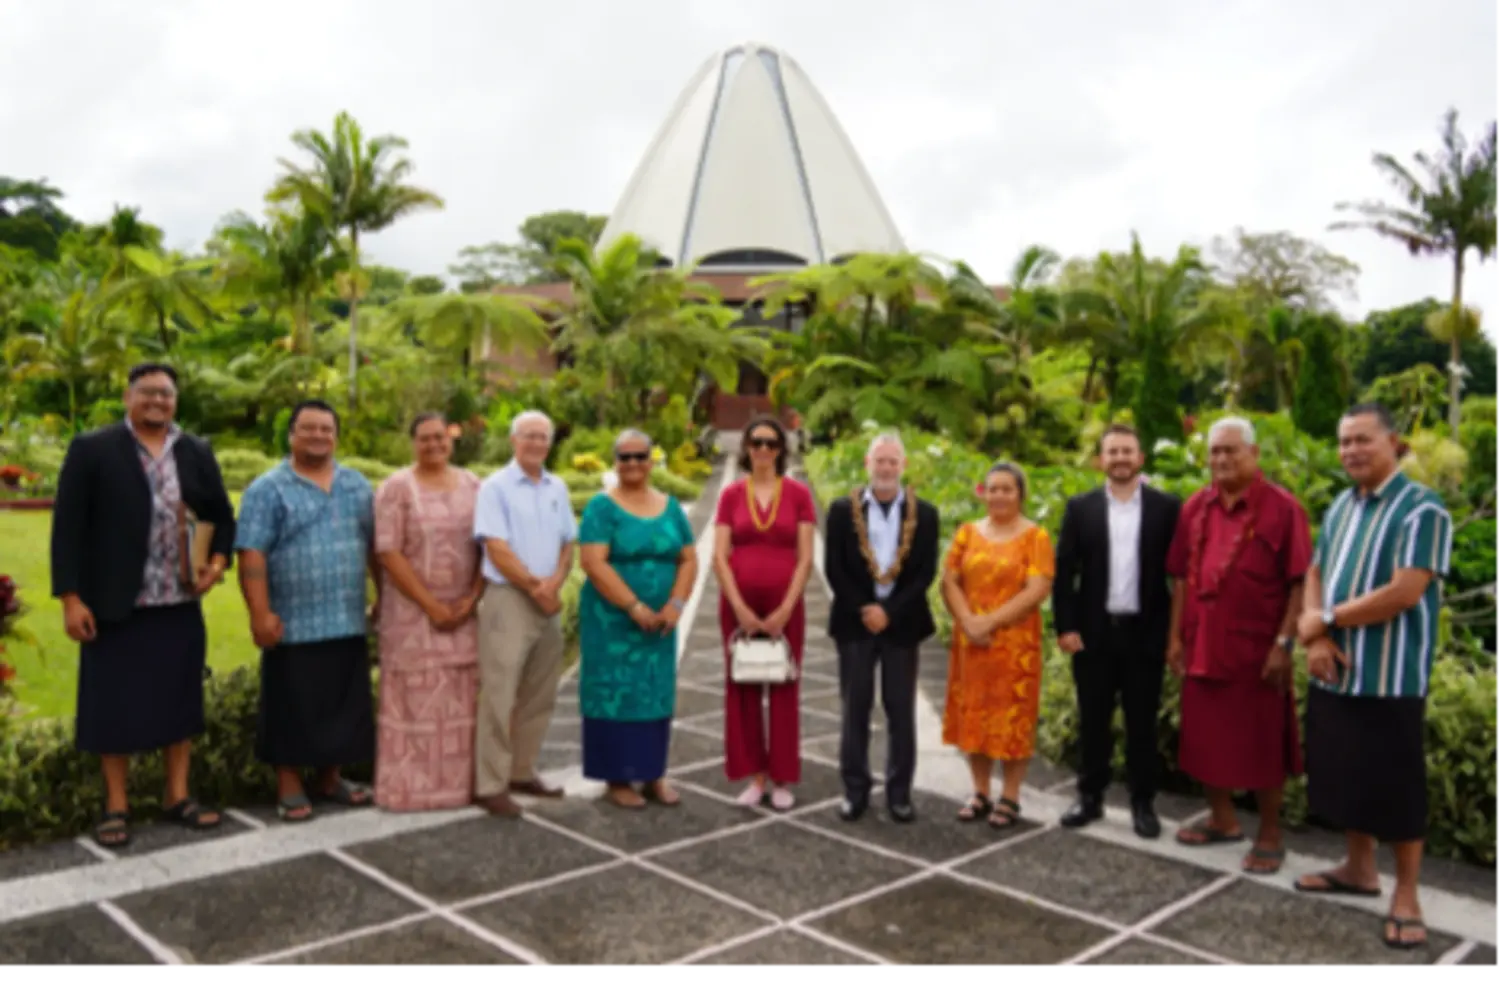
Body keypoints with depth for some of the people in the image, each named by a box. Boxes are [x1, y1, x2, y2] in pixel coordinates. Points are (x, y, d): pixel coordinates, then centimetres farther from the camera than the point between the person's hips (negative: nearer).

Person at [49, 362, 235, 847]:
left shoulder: (196, 452, 8)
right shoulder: (91, 449, -3)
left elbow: (222, 516, 17)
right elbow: (67, 527, -5)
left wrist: (218, 559, -1)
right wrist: (71, 598, -10)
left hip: (179, 603, 4)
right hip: (116, 606, -3)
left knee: (179, 698, 10)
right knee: (115, 704, 5)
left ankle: (178, 795, 24)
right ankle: (116, 806, 19)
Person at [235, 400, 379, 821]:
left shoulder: (358, 485, 12)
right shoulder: (268, 489, -3)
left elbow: (375, 547, 16)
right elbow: (252, 555, -9)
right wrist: (261, 613, -16)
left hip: (348, 622, 4)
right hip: (294, 624, -4)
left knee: (343, 705, 11)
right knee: (293, 708, 4)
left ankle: (330, 778, 25)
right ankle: (289, 785, 17)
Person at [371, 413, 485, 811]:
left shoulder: (473, 486, 8)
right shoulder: (396, 488, -4)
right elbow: (388, 553, -10)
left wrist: (472, 598, -6)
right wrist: (430, 605, -13)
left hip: (465, 612, 4)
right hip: (413, 613, -4)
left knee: (463, 699, 6)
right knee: (415, 699, 1)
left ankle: (462, 782, 16)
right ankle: (412, 787, 11)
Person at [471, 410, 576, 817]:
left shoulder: (557, 488, 12)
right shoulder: (495, 487, -5)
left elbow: (567, 544, 12)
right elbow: (497, 550, -12)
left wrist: (555, 582, -6)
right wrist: (536, 587, -11)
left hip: (548, 603, 6)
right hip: (508, 600, -6)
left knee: (540, 697, 12)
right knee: (499, 697, -6)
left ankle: (522, 772, 24)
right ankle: (491, 784, 1)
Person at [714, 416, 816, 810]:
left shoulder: (798, 493, 0)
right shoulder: (731, 494, 3)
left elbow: (805, 559, -3)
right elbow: (719, 557, -2)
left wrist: (786, 609, -11)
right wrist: (739, 608, -11)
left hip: (785, 606, -1)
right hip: (739, 605, 1)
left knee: (784, 690, 4)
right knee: (743, 689, 5)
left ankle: (782, 779, 14)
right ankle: (755, 777, 16)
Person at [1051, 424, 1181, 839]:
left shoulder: (1166, 507, 0)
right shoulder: (1080, 507, 3)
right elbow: (1064, 571, 2)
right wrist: (1065, 627, -4)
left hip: (1145, 632, -1)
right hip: (1093, 631, 1)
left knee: (1142, 723, 7)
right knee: (1093, 721, 9)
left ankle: (1143, 803, 19)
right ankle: (1090, 797, 21)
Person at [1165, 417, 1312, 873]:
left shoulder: (1282, 507, -9)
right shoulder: (1195, 507, 6)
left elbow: (1298, 583, -10)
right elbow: (1181, 577, 9)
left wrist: (1284, 643, -14)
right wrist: (1175, 636, 6)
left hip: (1256, 647, -5)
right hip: (1202, 645, 5)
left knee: (1261, 743, 6)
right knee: (1206, 735, 14)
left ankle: (1269, 834, 21)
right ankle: (1223, 819, 31)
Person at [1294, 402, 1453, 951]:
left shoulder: (1422, 509, -13)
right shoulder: (1340, 507, 11)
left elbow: (1404, 593, -21)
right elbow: (1315, 575, 11)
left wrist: (1326, 620, -12)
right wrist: (1317, 637, -7)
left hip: (1390, 677, -7)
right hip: (1333, 672, 7)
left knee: (1396, 785, 2)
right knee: (1345, 776, 16)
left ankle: (1406, 894, 17)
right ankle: (1359, 867, 33)